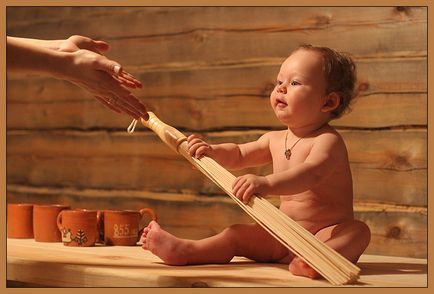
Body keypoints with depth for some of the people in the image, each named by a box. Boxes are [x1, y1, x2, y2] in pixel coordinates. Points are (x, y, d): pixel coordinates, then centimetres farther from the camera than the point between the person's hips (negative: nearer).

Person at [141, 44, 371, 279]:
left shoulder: (328, 140, -15)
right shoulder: (275, 140, 10)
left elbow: (311, 173, -36)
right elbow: (238, 155, 24)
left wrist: (268, 184, -52)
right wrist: (212, 151, 2)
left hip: (327, 234, -7)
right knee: (237, 234, -2)